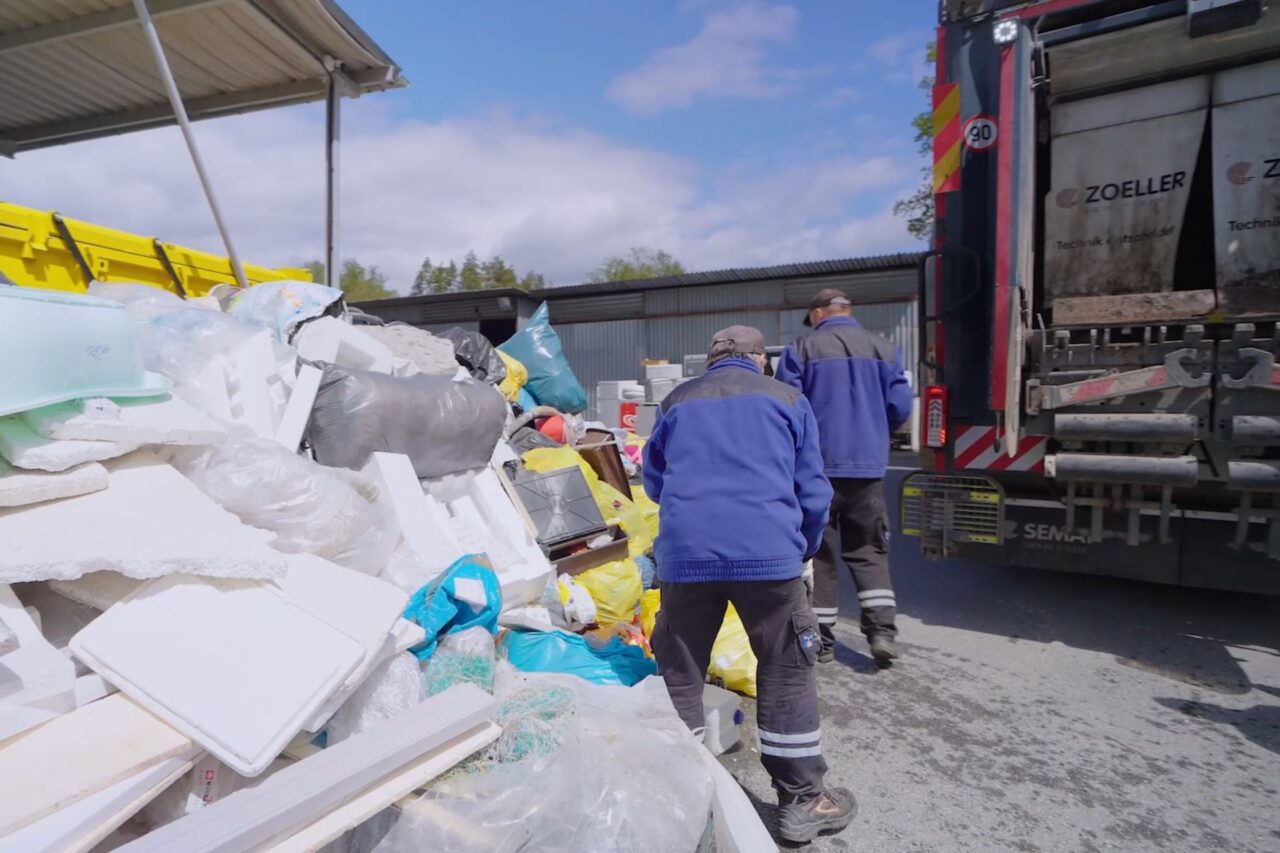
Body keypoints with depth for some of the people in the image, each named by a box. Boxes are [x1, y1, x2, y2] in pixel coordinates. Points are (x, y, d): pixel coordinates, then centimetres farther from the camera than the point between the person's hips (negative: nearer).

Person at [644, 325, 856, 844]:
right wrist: (803, 552, 26)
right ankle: (802, 801, 23)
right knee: (787, 673, 13)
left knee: (679, 675, 14)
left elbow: (653, 482, 26)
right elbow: (812, 491, 11)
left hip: (684, 554, 2)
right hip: (768, 553, -1)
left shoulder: (676, 402, 18)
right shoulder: (786, 399, 13)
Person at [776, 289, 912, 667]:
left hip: (817, 466, -2)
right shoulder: (882, 349, 6)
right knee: (869, 551, 14)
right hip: (868, 466, 3)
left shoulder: (801, 350, -3)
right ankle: (883, 630, 4)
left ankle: (820, 639, 12)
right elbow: (900, 407, 3)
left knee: (817, 552, 7)